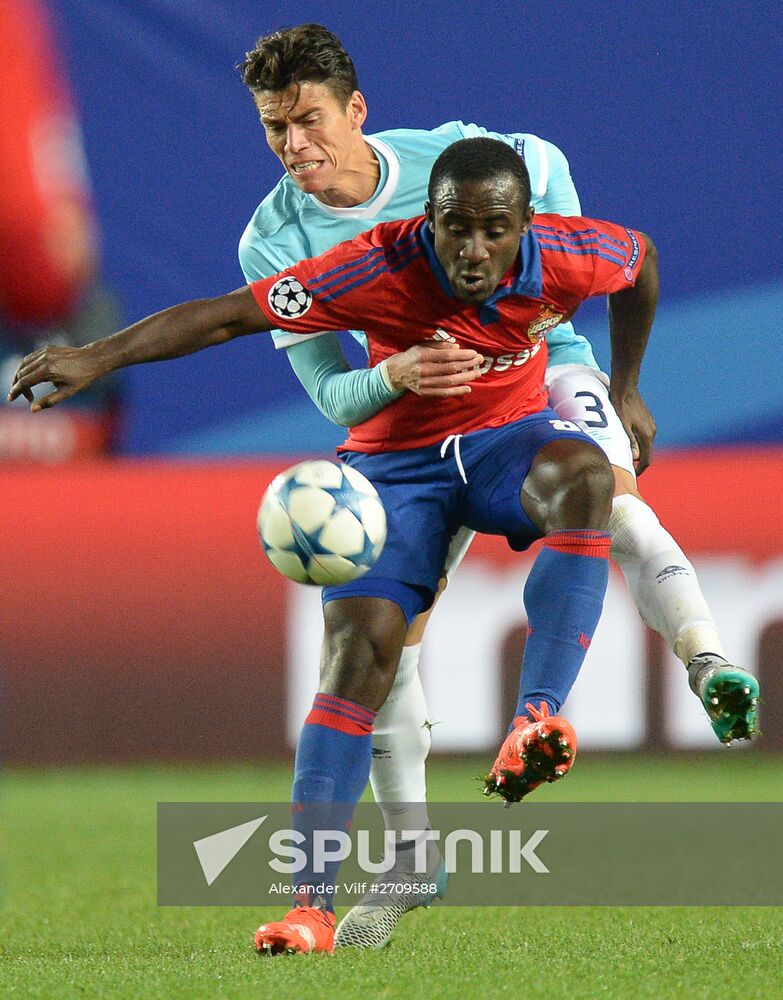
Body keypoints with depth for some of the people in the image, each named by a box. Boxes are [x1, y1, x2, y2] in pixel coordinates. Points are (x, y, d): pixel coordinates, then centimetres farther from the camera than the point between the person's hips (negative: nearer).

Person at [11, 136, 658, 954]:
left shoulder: (562, 257, -18)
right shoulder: (382, 269, -25)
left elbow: (641, 259, 7)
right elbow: (229, 315, -27)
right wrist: (98, 358, -36)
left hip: (507, 436, 2)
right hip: (396, 462, -2)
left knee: (583, 475, -35)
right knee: (357, 651, -20)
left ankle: (539, 718, -39)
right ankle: (310, 903, -21)